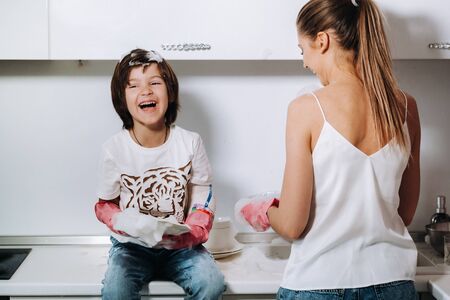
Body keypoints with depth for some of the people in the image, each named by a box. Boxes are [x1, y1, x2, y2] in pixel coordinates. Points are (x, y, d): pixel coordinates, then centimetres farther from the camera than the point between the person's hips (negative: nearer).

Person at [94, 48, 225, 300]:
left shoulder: (190, 143, -5)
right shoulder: (114, 148, -8)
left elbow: (203, 202, 1)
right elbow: (105, 205, 1)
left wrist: (191, 233, -20)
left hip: (179, 246, 1)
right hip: (132, 246, -1)